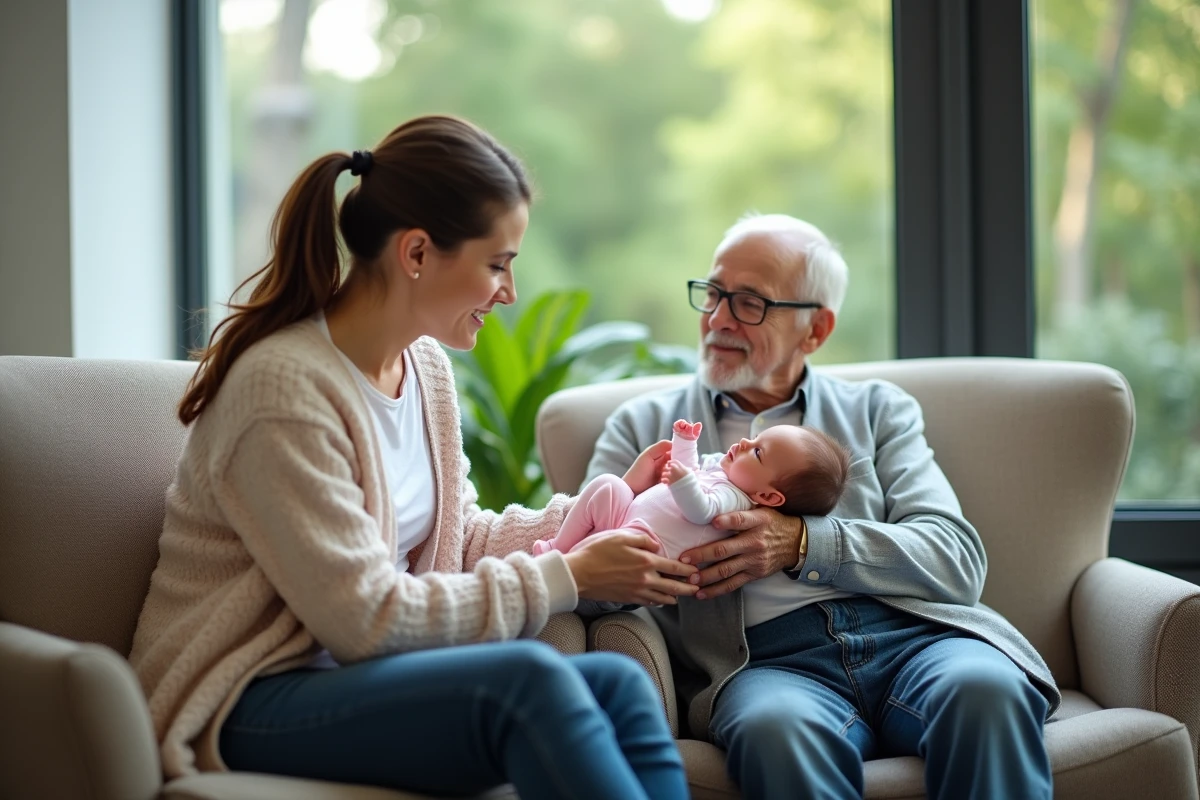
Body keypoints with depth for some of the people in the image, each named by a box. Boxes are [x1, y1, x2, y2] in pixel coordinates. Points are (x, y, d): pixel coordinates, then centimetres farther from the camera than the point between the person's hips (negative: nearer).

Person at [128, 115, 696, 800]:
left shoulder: (426, 364, 10)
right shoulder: (286, 388, -18)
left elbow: (459, 537, 17)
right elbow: (365, 619, -19)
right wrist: (566, 579, -15)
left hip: (362, 678, 8)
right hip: (245, 710, -8)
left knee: (619, 684, -20)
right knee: (529, 678, -33)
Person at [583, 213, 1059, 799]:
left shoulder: (877, 411, 22)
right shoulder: (644, 426, 22)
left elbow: (957, 560, 7)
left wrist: (802, 543, -9)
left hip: (906, 633, 2)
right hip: (765, 659, -1)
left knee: (987, 691, -33)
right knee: (778, 730, -38)